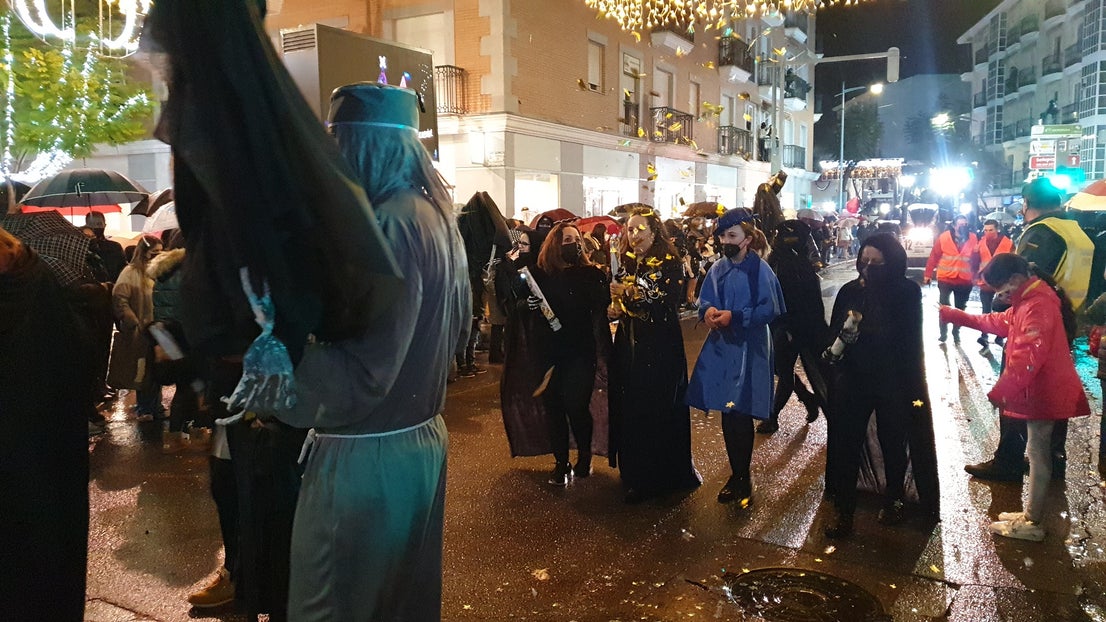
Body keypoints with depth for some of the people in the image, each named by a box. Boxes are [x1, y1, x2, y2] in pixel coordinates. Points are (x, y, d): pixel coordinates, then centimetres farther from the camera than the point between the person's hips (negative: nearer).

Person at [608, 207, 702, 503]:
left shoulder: (670, 265, -7)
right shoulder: (627, 265, 11)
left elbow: (668, 308, -18)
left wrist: (631, 295, -25)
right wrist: (614, 310, -2)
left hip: (659, 350, -6)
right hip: (629, 348, 6)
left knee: (657, 411, -1)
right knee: (629, 410, 8)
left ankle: (659, 476, 13)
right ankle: (635, 473, 24)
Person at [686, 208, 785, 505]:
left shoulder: (759, 269, -10)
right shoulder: (718, 268, 7)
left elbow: (770, 310, -13)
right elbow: (704, 300, 12)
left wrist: (734, 317, -20)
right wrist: (708, 311, -11)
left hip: (748, 351, -6)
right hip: (720, 349, 6)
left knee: (740, 416, -2)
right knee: (728, 416, 11)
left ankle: (742, 478, 16)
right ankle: (737, 476, 27)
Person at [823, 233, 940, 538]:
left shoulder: (907, 292, -9)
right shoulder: (849, 291, -2)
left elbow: (907, 340, -11)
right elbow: (833, 332, 2)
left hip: (894, 383, -1)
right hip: (852, 381, 2)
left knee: (893, 442, 15)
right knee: (846, 443, 0)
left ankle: (894, 498, 39)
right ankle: (843, 511, 10)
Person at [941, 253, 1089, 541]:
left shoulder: (1038, 306, -21)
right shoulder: (1030, 301, 11)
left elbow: (1028, 357, -27)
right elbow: (1000, 322, 21)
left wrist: (999, 392, -26)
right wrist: (952, 315, 18)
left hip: (1044, 393, -10)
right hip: (1042, 391, 10)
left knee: (1038, 454, -2)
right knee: (1039, 452, 15)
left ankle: (1031, 523, 8)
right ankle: (1031, 513, 25)